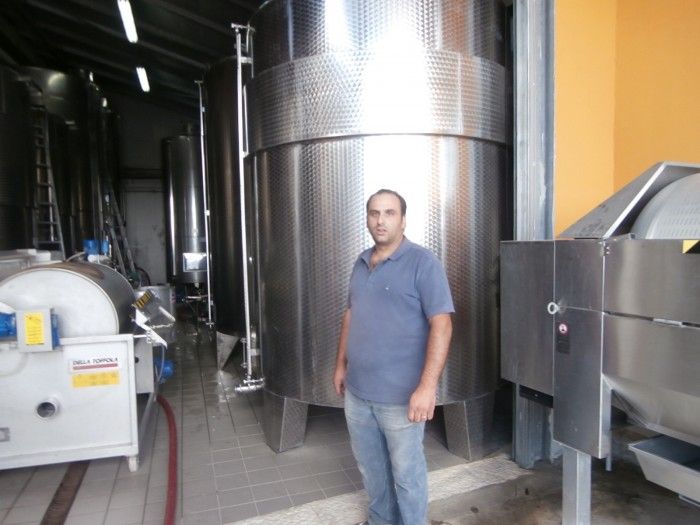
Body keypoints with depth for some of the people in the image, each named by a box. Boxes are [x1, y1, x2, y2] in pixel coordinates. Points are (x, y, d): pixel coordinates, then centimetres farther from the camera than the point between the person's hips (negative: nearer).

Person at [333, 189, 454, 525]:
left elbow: (441, 325, -18)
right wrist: (341, 365, 16)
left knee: (406, 471, 12)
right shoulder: (361, 263, 8)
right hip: (357, 391, 7)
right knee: (370, 466, 22)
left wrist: (427, 386, -24)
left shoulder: (422, 262, -12)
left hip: (400, 396, -6)